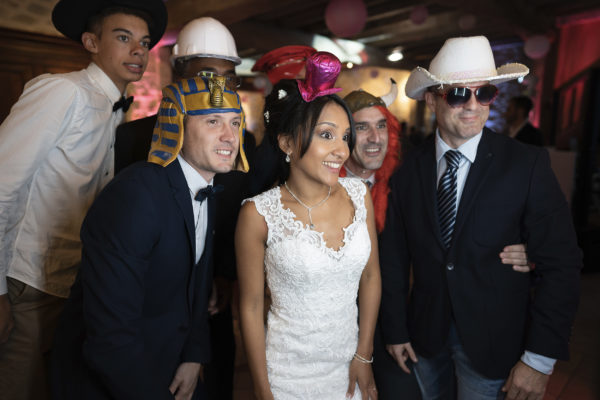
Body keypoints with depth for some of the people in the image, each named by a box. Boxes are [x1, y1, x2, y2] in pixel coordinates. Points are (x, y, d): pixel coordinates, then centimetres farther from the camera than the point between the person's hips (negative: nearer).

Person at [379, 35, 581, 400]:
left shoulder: (529, 165, -13)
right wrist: (396, 330, 0)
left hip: (492, 341, -2)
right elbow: (394, 256, -2)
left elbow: (561, 264, -12)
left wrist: (541, 357, -14)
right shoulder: (409, 171, -6)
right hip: (425, 334, 3)